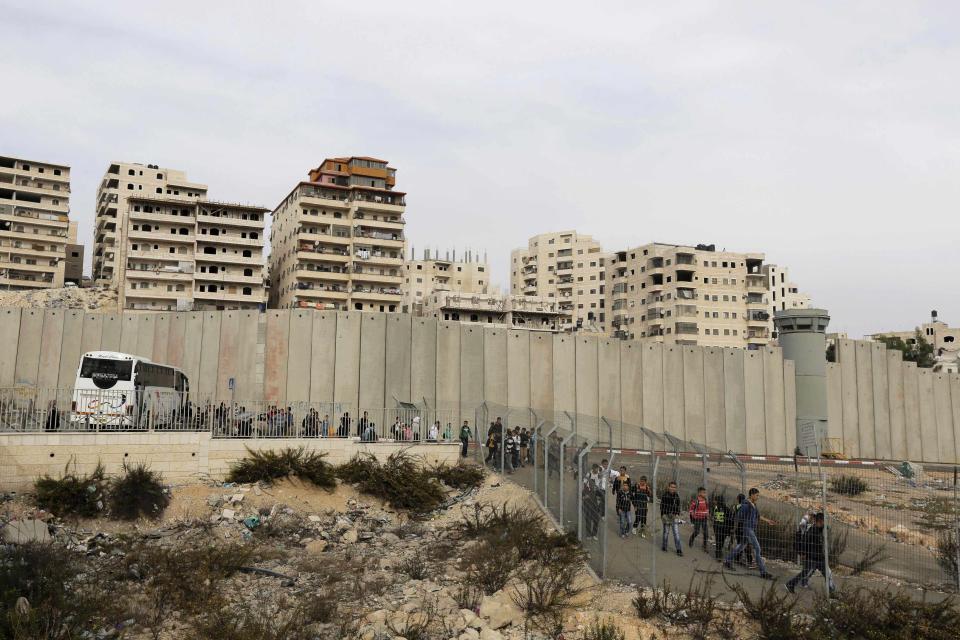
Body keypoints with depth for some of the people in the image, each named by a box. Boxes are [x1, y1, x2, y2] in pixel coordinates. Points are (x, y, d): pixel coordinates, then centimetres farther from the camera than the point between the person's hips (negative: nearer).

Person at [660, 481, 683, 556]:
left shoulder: (677, 495, 9)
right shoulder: (664, 495, -4)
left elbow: (678, 506, 14)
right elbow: (662, 505, -4)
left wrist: (677, 514, 3)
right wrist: (663, 514, -10)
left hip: (674, 516, 3)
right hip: (666, 515, -3)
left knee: (676, 533, -2)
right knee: (666, 531, 6)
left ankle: (678, 549, -2)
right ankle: (664, 546, 23)